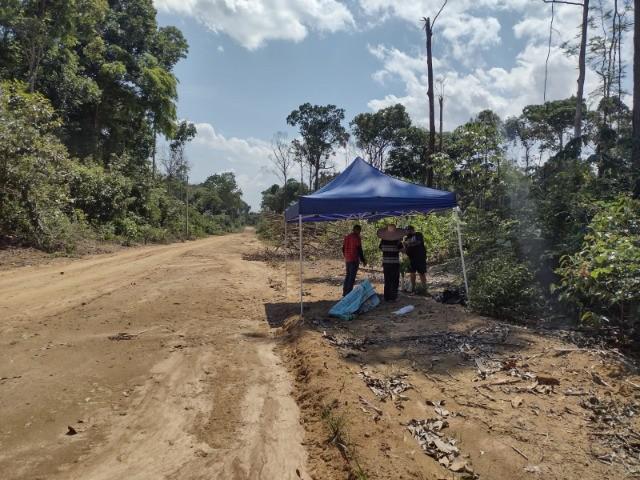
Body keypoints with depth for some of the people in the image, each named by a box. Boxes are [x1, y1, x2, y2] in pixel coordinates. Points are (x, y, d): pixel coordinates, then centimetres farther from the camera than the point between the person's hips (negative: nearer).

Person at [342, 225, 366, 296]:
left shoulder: (346, 237, 11)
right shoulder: (357, 238, -12)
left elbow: (343, 249, 15)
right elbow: (359, 250, -14)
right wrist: (363, 260, -6)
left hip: (347, 260, 8)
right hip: (354, 260, -7)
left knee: (347, 275, 16)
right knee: (352, 277, -3)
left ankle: (345, 292, 19)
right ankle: (349, 293, -3)